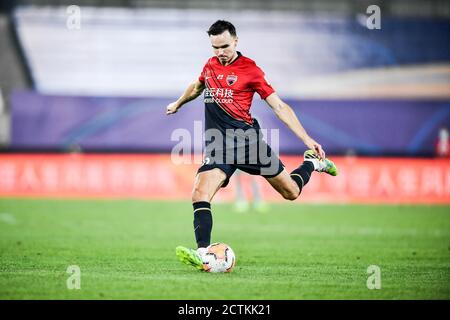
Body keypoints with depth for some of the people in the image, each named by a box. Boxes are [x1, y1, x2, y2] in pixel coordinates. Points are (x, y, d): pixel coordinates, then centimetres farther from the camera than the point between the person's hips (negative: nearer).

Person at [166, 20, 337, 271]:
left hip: (247, 138, -3)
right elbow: (197, 86, 36)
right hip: (218, 145, 3)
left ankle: (312, 162, 36)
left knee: (291, 192, 5)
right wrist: (178, 104, 52)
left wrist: (307, 139, -12)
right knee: (200, 194, -21)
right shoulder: (210, 66, 10)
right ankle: (203, 253, -26)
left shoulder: (250, 69, -5)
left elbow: (279, 106, -5)